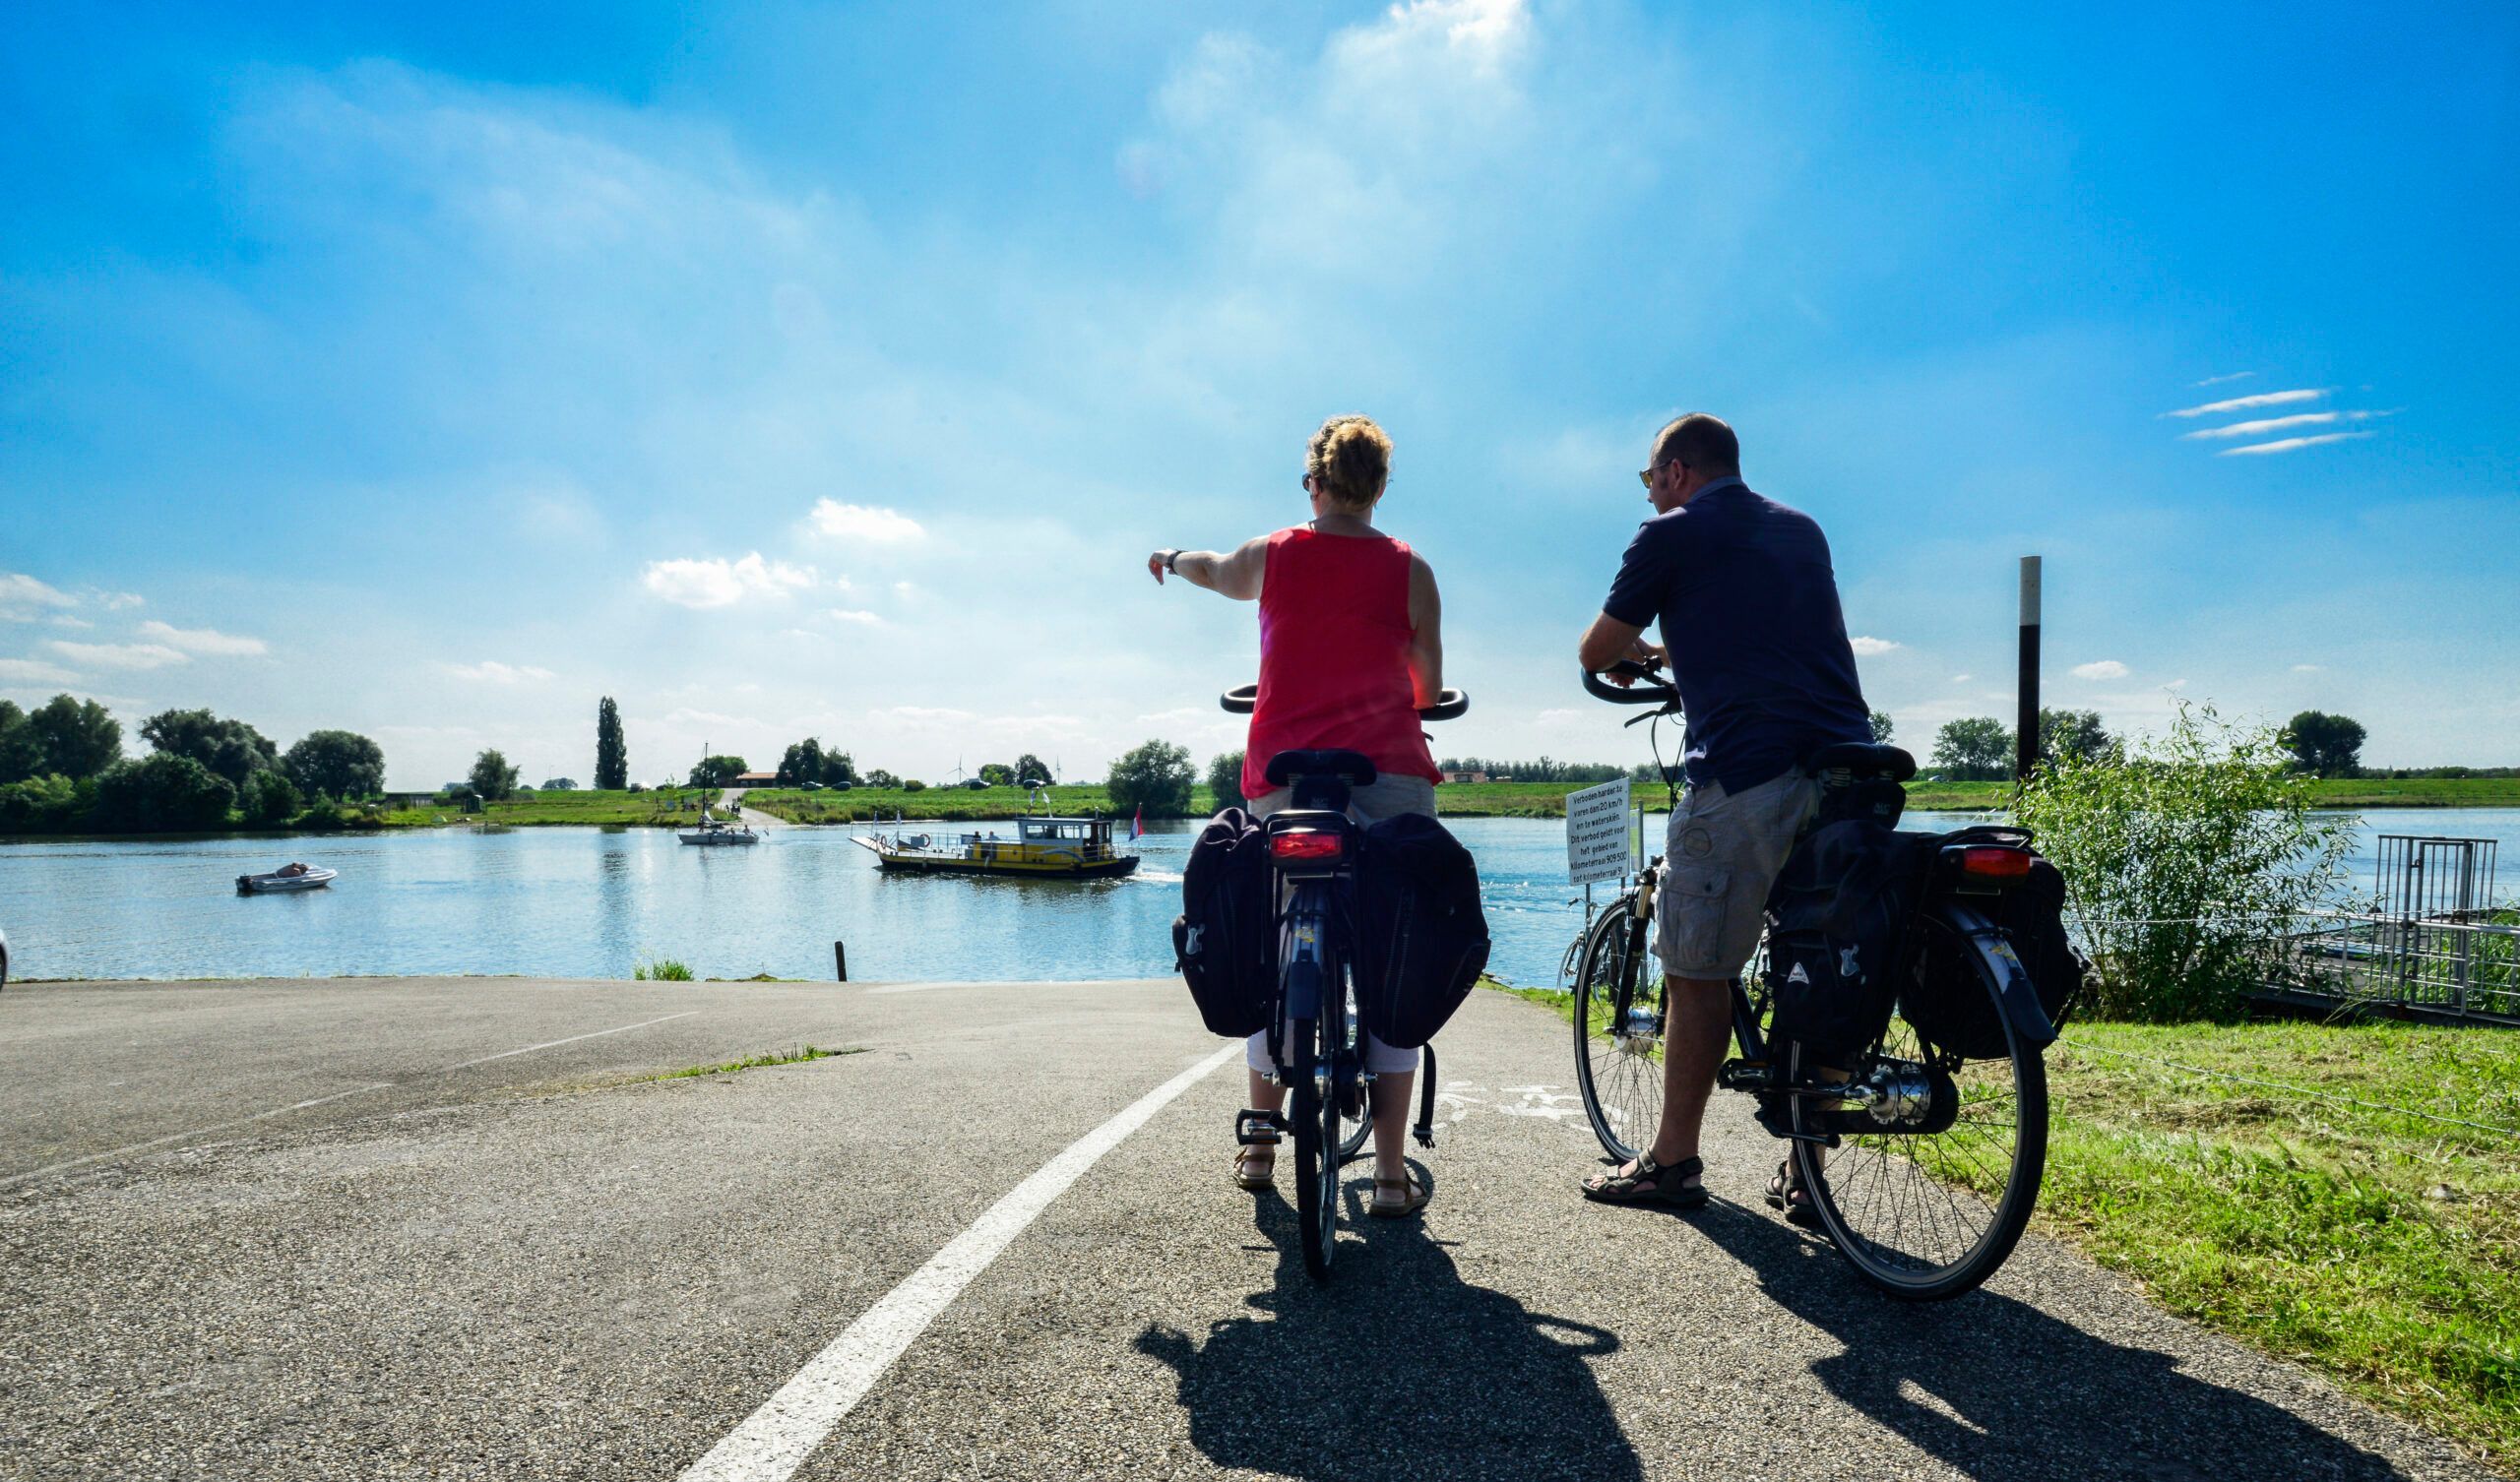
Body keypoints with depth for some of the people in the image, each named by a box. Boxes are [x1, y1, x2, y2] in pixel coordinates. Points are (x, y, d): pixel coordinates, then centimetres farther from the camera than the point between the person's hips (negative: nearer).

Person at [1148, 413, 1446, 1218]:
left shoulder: (1271, 556, 6)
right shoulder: (1411, 570, 2)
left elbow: (1211, 571, 28)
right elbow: (1431, 687, 5)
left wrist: (1170, 559, 50)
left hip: (1283, 777, 2)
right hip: (1390, 774, -1)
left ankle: (1259, 1147, 23)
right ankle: (1391, 1172, 2)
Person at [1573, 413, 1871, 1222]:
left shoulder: (1671, 534, 3)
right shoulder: (1802, 529, 22)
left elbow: (1594, 654, 9)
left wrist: (1640, 651, 31)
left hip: (1748, 772, -7)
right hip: (1848, 768, 7)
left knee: (1696, 973, 4)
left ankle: (1672, 1163, 13)